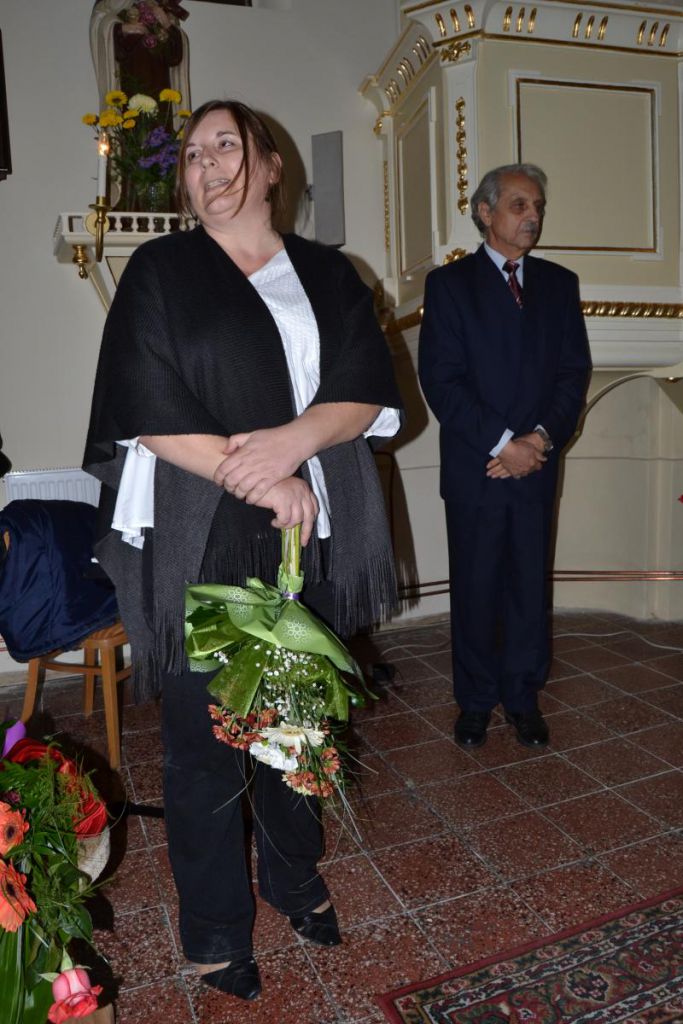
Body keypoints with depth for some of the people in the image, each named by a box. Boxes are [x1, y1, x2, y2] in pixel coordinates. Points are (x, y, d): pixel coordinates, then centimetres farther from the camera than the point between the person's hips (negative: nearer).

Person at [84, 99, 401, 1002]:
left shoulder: (327, 274, 11)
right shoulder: (160, 272, 2)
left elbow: (368, 391, 0)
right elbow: (145, 411, -9)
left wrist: (293, 439, -18)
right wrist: (258, 479, -15)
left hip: (309, 539, 3)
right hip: (199, 544, -2)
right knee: (205, 740, 8)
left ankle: (295, 877, 42)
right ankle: (216, 929, 31)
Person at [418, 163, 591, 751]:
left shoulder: (560, 283, 13)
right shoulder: (449, 283, 1)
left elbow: (574, 371, 6)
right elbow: (441, 379, -8)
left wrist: (542, 436, -10)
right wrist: (501, 443, -15)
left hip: (536, 464, 3)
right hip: (475, 466, -3)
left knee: (530, 586, 9)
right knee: (475, 589, 6)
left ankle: (524, 697, 25)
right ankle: (476, 700, 23)